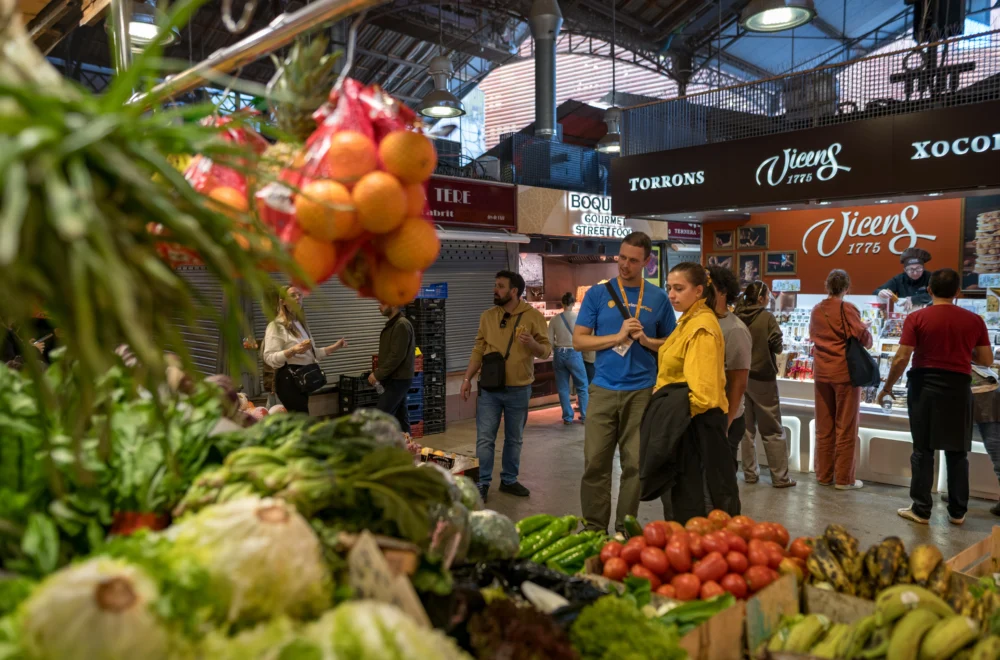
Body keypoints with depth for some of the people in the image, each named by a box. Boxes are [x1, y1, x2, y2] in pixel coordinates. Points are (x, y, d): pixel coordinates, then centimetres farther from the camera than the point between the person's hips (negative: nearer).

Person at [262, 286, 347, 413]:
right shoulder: (276, 326, -8)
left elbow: (310, 354, 23)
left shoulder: (301, 324, 19)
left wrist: (334, 347, 13)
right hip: (288, 379, -8)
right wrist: (293, 350, -31)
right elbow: (269, 358, -17)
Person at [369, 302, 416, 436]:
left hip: (398, 380, -10)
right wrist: (379, 372, 9)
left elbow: (397, 356, -22)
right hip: (396, 379, 10)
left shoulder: (402, 325, -16)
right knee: (400, 416, 11)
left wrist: (378, 375, -18)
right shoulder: (392, 324, 14)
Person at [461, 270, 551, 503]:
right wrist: (468, 378, 2)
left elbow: (546, 350, -6)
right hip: (489, 388, 2)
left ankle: (509, 480, 26)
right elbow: (479, 349, 7)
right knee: (484, 438, 1)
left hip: (519, 390, -1)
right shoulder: (487, 316, 4)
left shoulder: (534, 316, -5)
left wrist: (533, 344, -27)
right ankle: (483, 484, 12)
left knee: (514, 439, 12)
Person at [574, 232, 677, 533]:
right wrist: (619, 337, -10)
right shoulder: (598, 294, 4)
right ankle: (594, 528, 13)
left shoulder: (658, 298, 7)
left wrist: (645, 339, -8)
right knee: (595, 462, 1)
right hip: (603, 390, 0)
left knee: (635, 463, 5)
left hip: (642, 392, 1)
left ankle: (626, 529, 18)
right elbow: (578, 340, 1)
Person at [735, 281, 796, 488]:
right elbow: (777, 346, -12)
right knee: (772, 430, 4)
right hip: (762, 378, -4)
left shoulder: (736, 317, -2)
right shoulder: (767, 317, -13)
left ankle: (750, 473, 16)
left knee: (746, 427, 12)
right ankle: (780, 477, 7)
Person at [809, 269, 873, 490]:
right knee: (846, 428, 2)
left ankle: (824, 475, 17)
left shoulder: (816, 311, 8)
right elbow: (863, 337, -13)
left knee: (823, 427, 11)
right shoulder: (847, 309, -11)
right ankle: (844, 478, 7)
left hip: (821, 372, 5)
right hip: (845, 372, -5)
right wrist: (868, 337, 7)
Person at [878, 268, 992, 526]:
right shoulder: (974, 320, 0)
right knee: (957, 452, 12)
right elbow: (987, 360, 3)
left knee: (923, 450, 6)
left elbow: (901, 358, -10)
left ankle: (921, 510, 11)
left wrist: (887, 386, 2)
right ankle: (957, 512, 20)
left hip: (925, 386, -2)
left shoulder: (916, 318, -7)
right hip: (958, 388, 2)